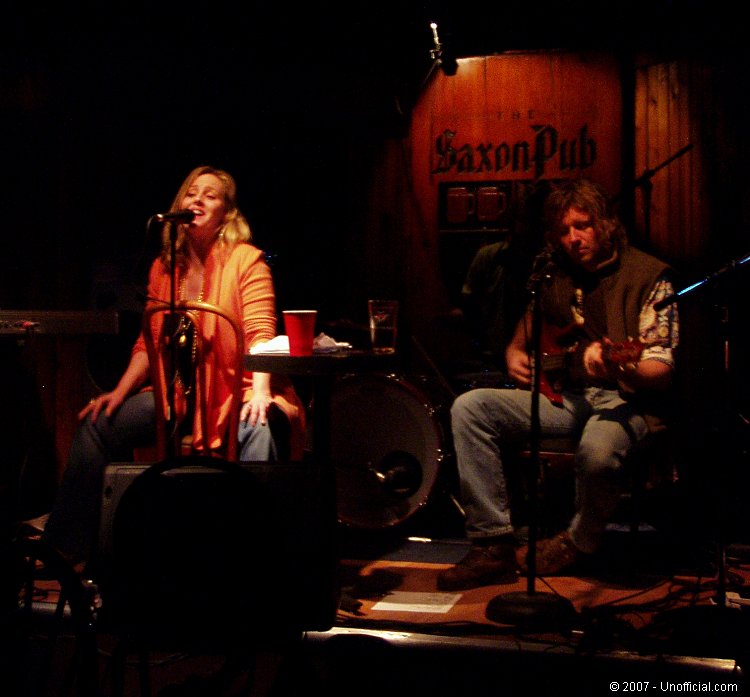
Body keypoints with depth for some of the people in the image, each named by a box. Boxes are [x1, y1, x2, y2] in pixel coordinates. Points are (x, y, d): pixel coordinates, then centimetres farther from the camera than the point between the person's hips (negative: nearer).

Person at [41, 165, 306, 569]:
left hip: (234, 390, -5)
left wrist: (260, 391, -29)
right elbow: (149, 343, 12)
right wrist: (119, 393, -1)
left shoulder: (245, 260, -5)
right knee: (98, 422, -5)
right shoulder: (164, 267, 11)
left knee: (260, 428, -38)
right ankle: (65, 547, 5)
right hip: (179, 392, 6)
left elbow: (260, 333, -14)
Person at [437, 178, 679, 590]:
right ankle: (494, 546, -16)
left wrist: (620, 368, -34)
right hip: (563, 393, 6)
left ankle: (579, 543, -5)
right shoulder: (553, 275, 11)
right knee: (469, 408, -15)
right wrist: (515, 358, 2)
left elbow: (662, 372, -13)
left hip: (626, 398, -6)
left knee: (598, 451, -40)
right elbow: (521, 338, 26)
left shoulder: (648, 276, -6)